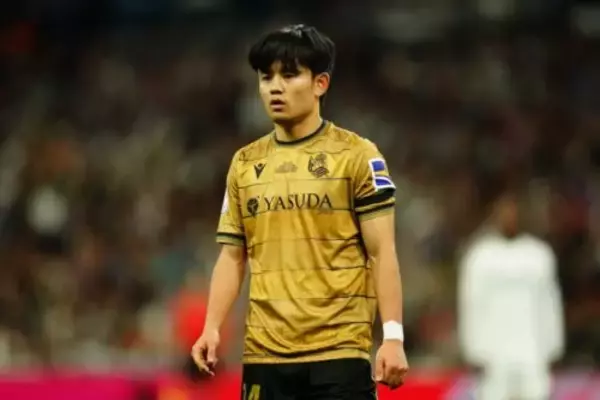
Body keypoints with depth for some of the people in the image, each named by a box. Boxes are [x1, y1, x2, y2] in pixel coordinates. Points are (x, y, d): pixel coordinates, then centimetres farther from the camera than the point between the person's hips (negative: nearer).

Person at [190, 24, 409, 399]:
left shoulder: (357, 156, -1)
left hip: (339, 352, -4)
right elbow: (232, 256, 14)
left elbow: (382, 252, -4)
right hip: (264, 354, 4)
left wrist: (393, 336, -13)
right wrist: (213, 327, 0)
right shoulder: (244, 163, 12)